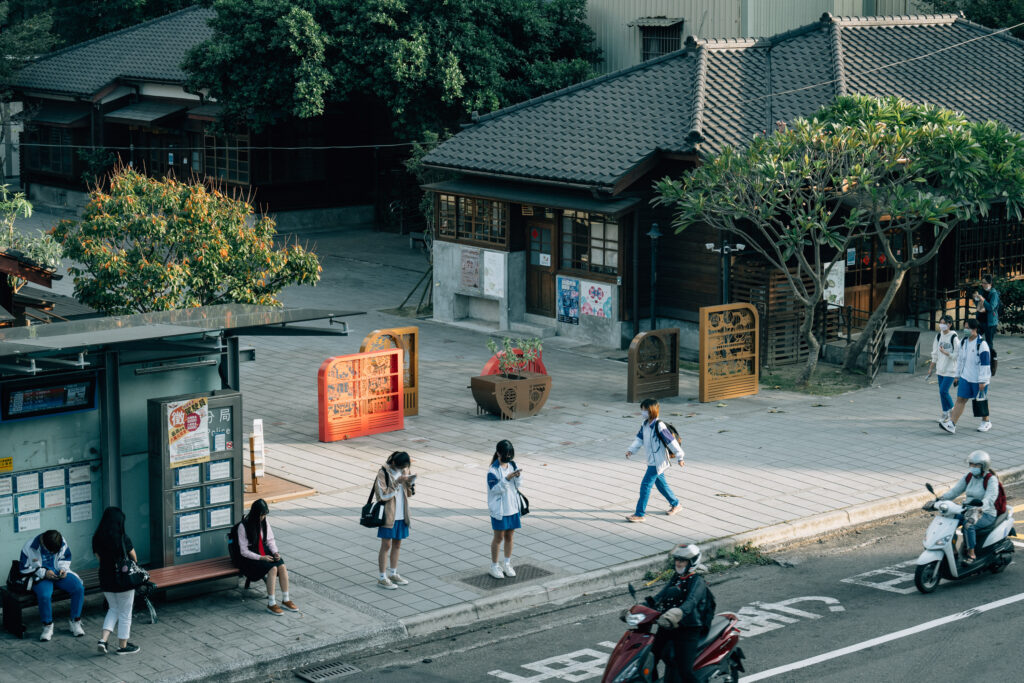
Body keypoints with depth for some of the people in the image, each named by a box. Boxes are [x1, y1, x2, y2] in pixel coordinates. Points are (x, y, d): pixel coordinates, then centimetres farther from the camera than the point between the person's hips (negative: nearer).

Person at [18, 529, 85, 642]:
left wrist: (63, 568, -8)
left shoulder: (62, 543, -5)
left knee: (79, 588, -22)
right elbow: (24, 568, -7)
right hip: (40, 578, -4)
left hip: (60, 574, 4)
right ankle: (47, 627, -15)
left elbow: (66, 558, 14)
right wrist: (43, 573, -17)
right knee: (44, 596, -37)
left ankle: (75, 622, -7)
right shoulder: (30, 547, -15)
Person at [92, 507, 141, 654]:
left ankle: (103, 639, 9)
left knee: (113, 609, 23)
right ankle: (122, 646, 21)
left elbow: (98, 557, 4)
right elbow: (134, 558, -5)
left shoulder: (97, 538, -4)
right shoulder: (123, 539, -18)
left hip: (105, 580, 5)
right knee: (125, 613, 11)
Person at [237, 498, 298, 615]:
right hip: (251, 557, -6)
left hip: (265, 553, 6)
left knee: (282, 566, -23)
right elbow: (243, 551, -13)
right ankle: (271, 604, -26)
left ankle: (286, 600, -17)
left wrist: (275, 552, -5)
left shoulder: (264, 523, 6)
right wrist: (261, 558, -21)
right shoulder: (243, 526, -13)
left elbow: (270, 540, 15)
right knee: (273, 569, -30)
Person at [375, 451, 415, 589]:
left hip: (401, 515, 6)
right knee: (386, 545, -1)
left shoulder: (404, 471, 6)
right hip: (388, 515, -6)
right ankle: (382, 578, 7)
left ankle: (393, 574, 28)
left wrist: (410, 484, -10)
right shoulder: (383, 473, -14)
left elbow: (409, 494, 11)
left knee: (397, 544, 15)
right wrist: (397, 483, -25)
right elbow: (383, 495, -20)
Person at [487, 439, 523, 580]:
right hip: (499, 508, -5)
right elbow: (495, 489, -20)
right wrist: (507, 479, -31)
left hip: (512, 506, 5)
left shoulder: (513, 465, 2)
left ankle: (507, 564, 27)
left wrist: (518, 476, -13)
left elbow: (517, 485, 8)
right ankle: (494, 566, 17)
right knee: (499, 537, 4)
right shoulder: (493, 470, -15)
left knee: (509, 536, 14)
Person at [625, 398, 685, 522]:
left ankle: (639, 514, -5)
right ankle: (675, 504, 39)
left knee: (646, 485, -9)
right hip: (652, 461, 9)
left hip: (658, 462, -9)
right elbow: (639, 438, 10)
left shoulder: (659, 426, -21)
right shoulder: (645, 424, 4)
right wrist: (631, 450, -6)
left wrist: (679, 457, -14)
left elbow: (671, 441, -18)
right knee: (660, 483, 21)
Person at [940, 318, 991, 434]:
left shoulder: (981, 344, -17)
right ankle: (951, 424, -11)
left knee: (981, 401, 9)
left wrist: (982, 382, -19)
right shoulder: (964, 342, 6)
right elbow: (961, 359, 16)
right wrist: (957, 376, 17)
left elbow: (985, 363, -18)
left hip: (978, 379, -6)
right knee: (960, 399, -3)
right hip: (965, 377, 6)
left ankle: (986, 422, 30)